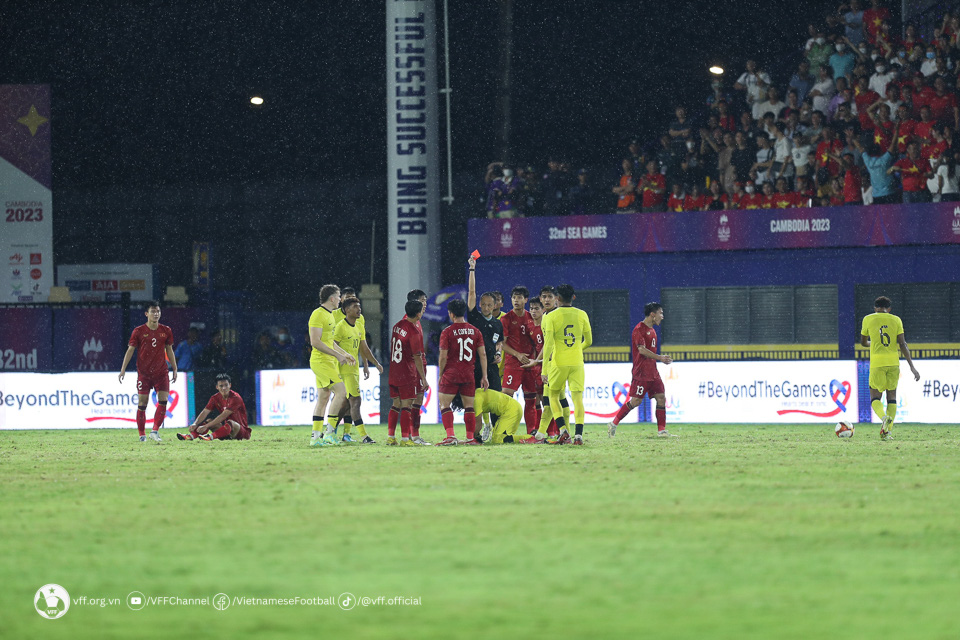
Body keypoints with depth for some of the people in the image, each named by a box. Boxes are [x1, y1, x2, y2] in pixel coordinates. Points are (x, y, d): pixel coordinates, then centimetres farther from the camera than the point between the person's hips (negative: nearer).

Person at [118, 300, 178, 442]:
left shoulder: (166, 331, 5)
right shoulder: (139, 331, -2)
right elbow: (130, 350, 0)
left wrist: (174, 369, 13)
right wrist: (123, 369, -6)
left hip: (161, 372, 2)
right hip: (144, 373, -2)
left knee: (163, 401, -10)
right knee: (142, 403, -2)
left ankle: (155, 431, -2)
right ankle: (142, 434, 6)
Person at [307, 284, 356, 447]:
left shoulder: (329, 315, 18)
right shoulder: (318, 315, -14)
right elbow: (315, 341, -21)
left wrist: (345, 354, 25)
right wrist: (337, 354, -20)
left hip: (329, 361, 10)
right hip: (321, 361, -10)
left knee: (323, 397, 9)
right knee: (341, 391, -15)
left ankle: (316, 437, 10)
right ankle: (329, 432, -14)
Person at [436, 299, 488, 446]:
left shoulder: (447, 332, -7)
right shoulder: (475, 331, 5)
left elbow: (443, 357, -7)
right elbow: (482, 355, 5)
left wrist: (441, 375, 5)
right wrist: (484, 376, 9)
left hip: (451, 374, -4)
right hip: (469, 375, 4)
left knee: (444, 405, 2)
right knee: (469, 406, 11)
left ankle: (450, 436, -13)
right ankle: (470, 438, 7)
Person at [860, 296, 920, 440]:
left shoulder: (868, 319, 4)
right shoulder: (896, 320, 5)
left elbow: (863, 342, 15)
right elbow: (902, 344, -1)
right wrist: (912, 366, 0)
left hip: (877, 362, -2)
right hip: (893, 362, 2)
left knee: (875, 397, 6)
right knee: (892, 397, 12)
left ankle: (884, 417, -26)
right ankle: (887, 431, 1)